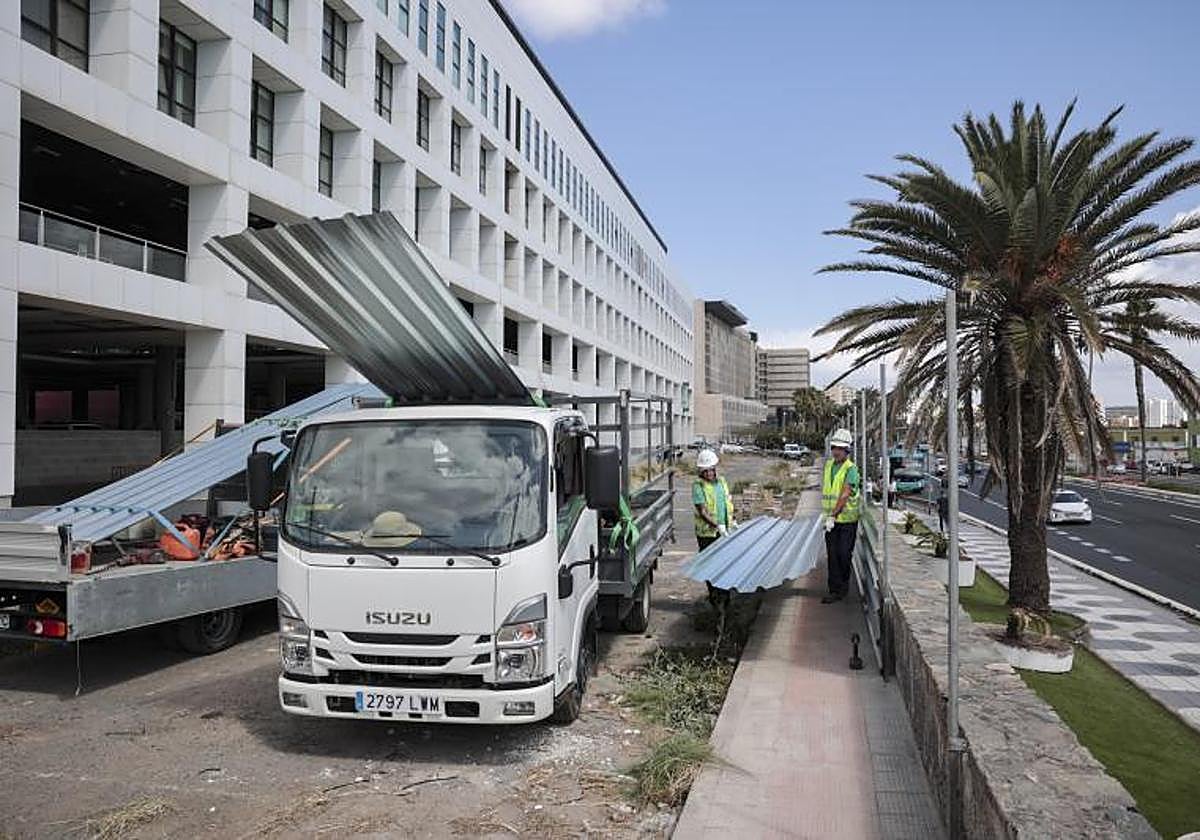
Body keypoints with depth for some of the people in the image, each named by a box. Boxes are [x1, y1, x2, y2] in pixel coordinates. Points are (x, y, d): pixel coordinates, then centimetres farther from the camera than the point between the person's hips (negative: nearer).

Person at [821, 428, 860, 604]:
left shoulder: (851, 469, -14)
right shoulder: (828, 465, 7)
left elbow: (844, 495, -21)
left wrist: (833, 516, -27)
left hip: (847, 519, -5)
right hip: (831, 518, 5)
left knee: (844, 554, -1)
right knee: (832, 555, 3)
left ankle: (844, 583, 22)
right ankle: (835, 590, 7)